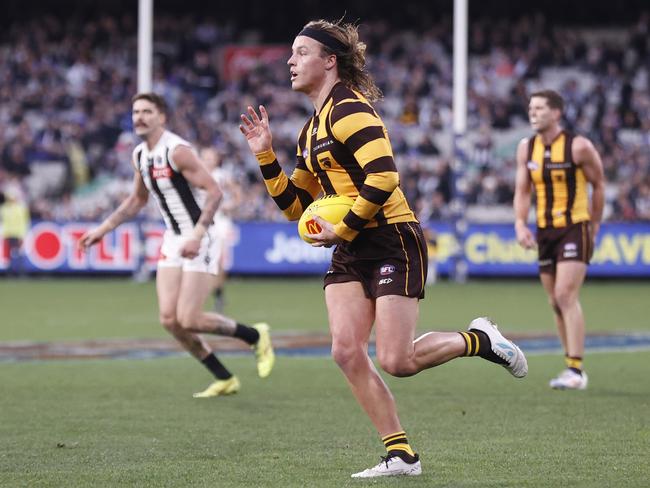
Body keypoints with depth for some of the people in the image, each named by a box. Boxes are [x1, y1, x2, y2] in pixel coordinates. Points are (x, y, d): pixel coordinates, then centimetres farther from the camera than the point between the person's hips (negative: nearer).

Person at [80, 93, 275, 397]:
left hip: (199, 240, -8)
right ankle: (224, 380, 10)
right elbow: (137, 200, 24)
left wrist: (197, 235, -30)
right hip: (172, 240, 8)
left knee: (188, 320, -13)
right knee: (169, 320, -2)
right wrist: (102, 230, 20)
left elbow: (214, 192, -21)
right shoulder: (139, 155, 8)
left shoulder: (177, 150, -17)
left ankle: (255, 336, 11)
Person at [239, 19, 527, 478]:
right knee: (346, 350, -7)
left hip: (393, 242, -9)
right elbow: (294, 205, 19)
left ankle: (480, 340, 16)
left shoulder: (350, 110, -13)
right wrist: (265, 155, 10)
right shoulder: (313, 130, 17)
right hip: (351, 252, 9)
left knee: (397, 362, -11)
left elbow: (383, 178, -25)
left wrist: (342, 230, -19)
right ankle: (401, 455, -1)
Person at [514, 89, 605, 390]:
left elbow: (598, 184, 1)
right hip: (545, 231, 6)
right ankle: (574, 369, 19)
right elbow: (522, 190, 9)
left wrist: (594, 225, 5)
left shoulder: (578, 146, -10)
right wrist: (520, 224, -7)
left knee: (566, 295, -18)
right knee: (555, 302, 9)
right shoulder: (526, 148, 5)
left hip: (574, 229, -6)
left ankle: (575, 371, -19)